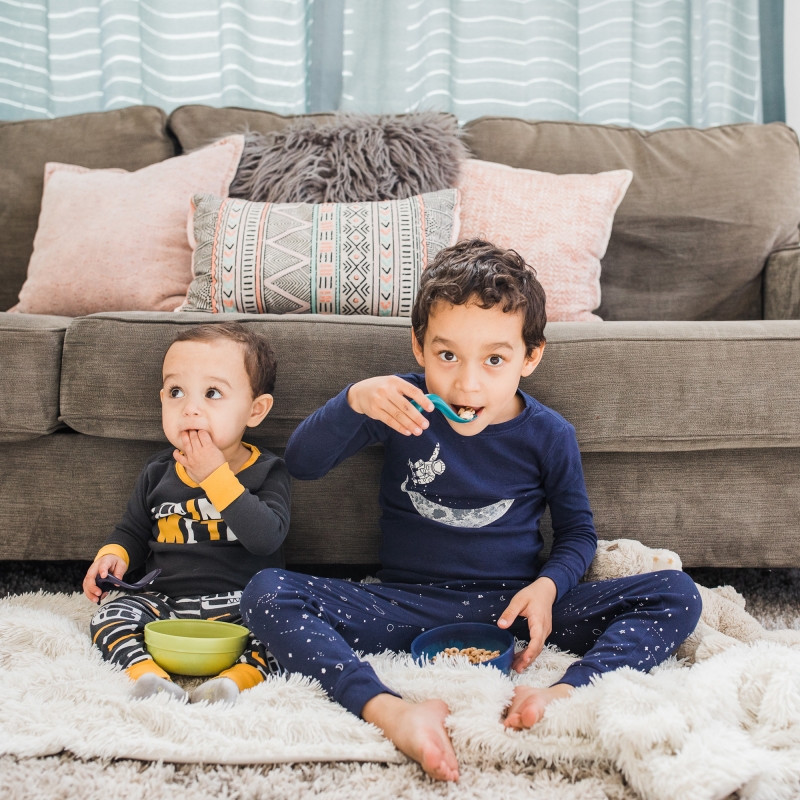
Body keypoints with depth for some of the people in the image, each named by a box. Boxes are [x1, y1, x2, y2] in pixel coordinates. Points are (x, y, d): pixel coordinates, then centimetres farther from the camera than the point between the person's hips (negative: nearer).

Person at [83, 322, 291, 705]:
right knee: (110, 615, -17)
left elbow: (266, 538, -23)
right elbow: (132, 530, 21)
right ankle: (147, 673, -36)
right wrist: (113, 555, -3)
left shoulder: (266, 472, -5)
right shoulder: (157, 473, 7)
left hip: (243, 608, -3)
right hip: (168, 600, 4)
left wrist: (215, 476, -23)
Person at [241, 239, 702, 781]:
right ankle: (392, 713, -44)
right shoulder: (403, 407, -4)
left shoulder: (549, 435, -3)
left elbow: (577, 532, 9)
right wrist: (353, 402, -23)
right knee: (266, 594, -24)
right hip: (408, 605, 0)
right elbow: (301, 464, -5)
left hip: (512, 607, 1)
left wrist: (547, 586, -13)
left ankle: (563, 696, -39)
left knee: (677, 595, -16)